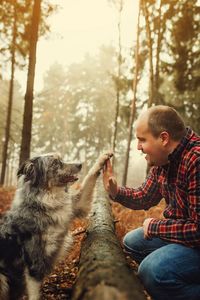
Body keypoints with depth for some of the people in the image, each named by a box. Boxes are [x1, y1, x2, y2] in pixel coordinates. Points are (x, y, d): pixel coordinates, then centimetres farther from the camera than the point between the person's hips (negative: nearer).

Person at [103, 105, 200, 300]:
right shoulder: (163, 161, 1)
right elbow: (143, 198, 15)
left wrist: (154, 227, -17)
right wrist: (115, 191, -3)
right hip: (180, 231, 10)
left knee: (153, 270, -29)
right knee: (132, 242, 18)